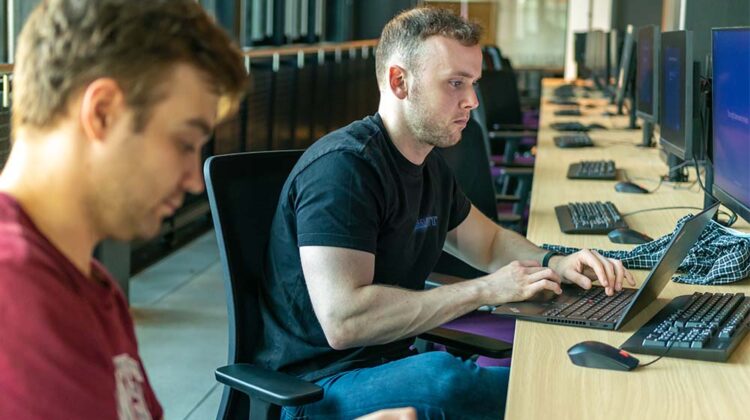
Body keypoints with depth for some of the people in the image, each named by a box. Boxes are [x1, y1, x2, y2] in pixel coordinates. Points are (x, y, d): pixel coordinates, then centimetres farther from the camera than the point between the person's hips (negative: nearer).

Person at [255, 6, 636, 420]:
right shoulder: (343, 167, -20)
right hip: (321, 385, -7)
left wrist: (553, 264, 4)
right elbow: (343, 320, -29)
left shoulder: (430, 166, 10)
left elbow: (490, 242, 27)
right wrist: (483, 290, -23)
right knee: (441, 377, -37)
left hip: (393, 361, 8)